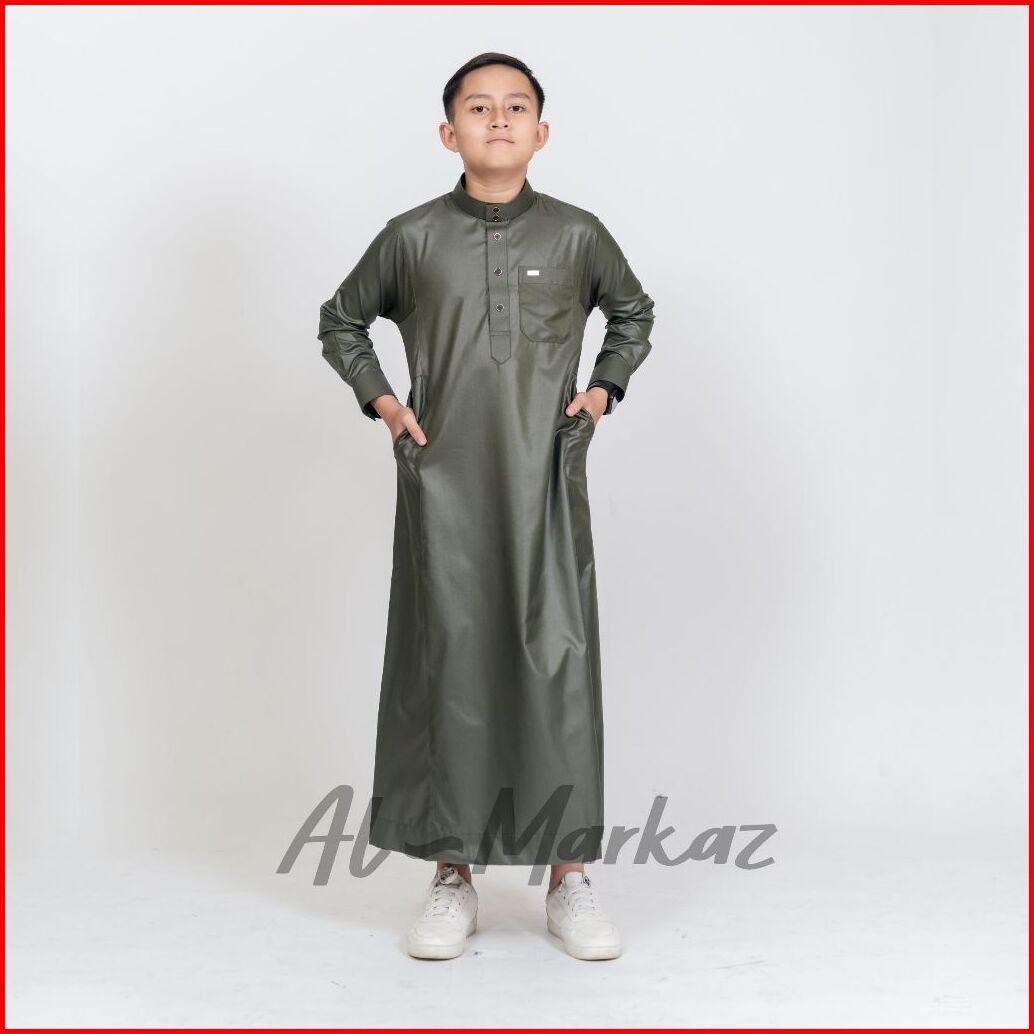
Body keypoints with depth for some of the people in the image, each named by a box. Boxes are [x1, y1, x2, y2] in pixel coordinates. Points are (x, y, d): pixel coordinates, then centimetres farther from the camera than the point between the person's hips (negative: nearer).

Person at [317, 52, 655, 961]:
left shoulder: (577, 235, 4)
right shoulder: (413, 238, 4)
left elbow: (634, 314, 22)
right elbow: (342, 321, 18)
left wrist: (604, 388, 7)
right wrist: (381, 400, 5)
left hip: (546, 486, 0)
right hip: (443, 487, 0)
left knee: (558, 666, -1)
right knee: (447, 666, 3)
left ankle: (571, 879, 10)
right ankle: (453, 879, 14)